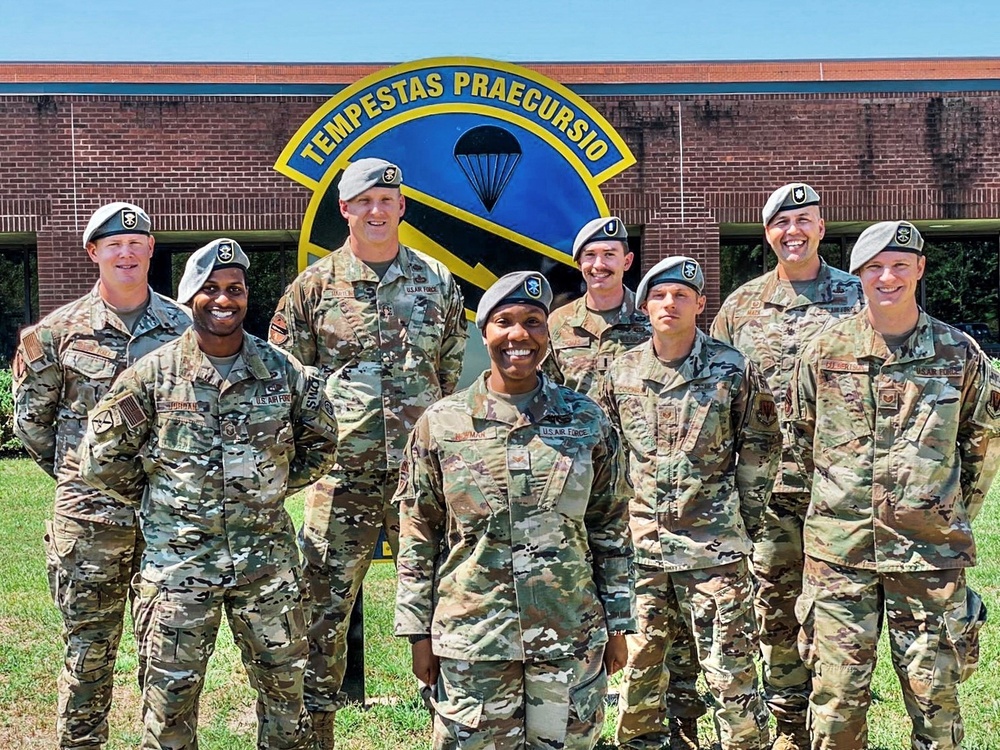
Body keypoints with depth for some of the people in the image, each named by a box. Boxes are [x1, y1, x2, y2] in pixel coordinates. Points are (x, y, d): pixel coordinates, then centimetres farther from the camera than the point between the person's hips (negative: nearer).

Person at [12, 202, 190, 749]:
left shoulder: (183, 327, 4)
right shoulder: (60, 330, 2)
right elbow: (31, 416, 11)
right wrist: (73, 474, 8)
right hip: (89, 517, -1)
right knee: (87, 649, 6)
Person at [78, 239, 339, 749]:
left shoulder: (284, 372, 0)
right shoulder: (153, 374, -5)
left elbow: (321, 442, 15)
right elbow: (101, 457, 1)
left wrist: (271, 489, 10)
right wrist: (158, 503, 4)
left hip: (267, 556, 2)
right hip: (177, 559, -1)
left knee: (284, 683, 10)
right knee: (171, 690, 4)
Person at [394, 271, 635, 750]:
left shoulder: (587, 421, 3)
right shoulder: (440, 424, 0)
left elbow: (611, 530, 7)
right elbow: (417, 539, 3)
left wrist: (617, 625, 6)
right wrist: (418, 632, 1)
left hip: (572, 640, 1)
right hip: (470, 643, -1)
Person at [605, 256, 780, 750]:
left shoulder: (732, 370, -3)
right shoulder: (622, 373, 5)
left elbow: (760, 446, 3)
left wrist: (746, 517, 1)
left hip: (713, 543, -3)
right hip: (641, 543, 3)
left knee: (730, 669, -1)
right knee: (639, 663, 12)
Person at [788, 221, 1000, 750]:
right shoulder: (825, 352, 1)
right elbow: (801, 436, 13)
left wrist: (956, 512, 13)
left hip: (930, 553, 0)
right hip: (839, 551, 1)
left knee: (934, 695, 7)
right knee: (836, 694, 5)